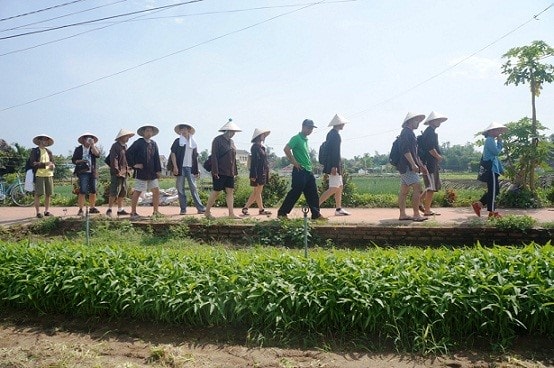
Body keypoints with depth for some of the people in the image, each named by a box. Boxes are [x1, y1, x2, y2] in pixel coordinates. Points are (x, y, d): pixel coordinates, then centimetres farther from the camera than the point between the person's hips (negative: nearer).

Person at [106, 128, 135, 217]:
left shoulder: (125, 146, 18)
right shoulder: (115, 146, -9)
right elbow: (113, 159, -16)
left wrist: (128, 170, 14)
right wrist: (117, 171, -20)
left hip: (124, 173, 9)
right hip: (117, 173, -9)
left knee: (123, 192, 11)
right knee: (114, 192, -9)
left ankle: (120, 210, 17)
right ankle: (109, 209, -1)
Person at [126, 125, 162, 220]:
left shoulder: (153, 144, 11)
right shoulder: (138, 143, -5)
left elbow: (156, 157, 11)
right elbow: (128, 153, -11)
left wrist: (158, 170, 5)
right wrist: (134, 165, -12)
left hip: (152, 173, 6)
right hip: (141, 172, -6)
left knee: (156, 191, 5)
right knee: (137, 192, 0)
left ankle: (155, 211, 16)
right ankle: (133, 213, 10)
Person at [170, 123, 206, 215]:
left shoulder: (193, 143, 14)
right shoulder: (177, 141, 6)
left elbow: (195, 157, 15)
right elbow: (173, 154, -1)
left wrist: (197, 170, 10)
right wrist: (175, 167, -11)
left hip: (190, 168, 1)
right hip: (180, 168, -1)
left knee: (193, 188, -1)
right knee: (180, 189, 2)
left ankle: (200, 208, 1)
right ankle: (183, 209, 9)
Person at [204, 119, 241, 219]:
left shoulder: (231, 141, 14)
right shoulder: (218, 140, -9)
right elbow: (214, 157, -13)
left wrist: (234, 172, 14)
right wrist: (215, 171, -18)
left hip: (230, 173, 7)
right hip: (220, 172, -7)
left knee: (230, 192, 4)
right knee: (216, 192, -1)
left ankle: (231, 213, 6)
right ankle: (207, 211, 12)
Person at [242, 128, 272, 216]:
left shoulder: (261, 146, 15)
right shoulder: (255, 147, -12)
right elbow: (254, 161, -17)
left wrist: (267, 172, 17)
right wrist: (253, 175, -21)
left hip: (263, 172, 10)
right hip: (258, 173, -10)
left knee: (256, 193, 11)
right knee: (257, 192, 1)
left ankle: (245, 208, 15)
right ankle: (261, 209, 9)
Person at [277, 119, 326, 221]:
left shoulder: (306, 140, 17)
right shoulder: (296, 138, -10)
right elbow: (286, 149, -21)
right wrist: (294, 162, -18)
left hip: (308, 171, 9)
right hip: (300, 171, -9)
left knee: (313, 194, 9)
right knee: (294, 193, -5)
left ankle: (316, 214, 15)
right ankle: (282, 213, 4)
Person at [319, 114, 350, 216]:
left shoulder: (332, 133, 17)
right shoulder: (334, 134, -13)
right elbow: (333, 151, -21)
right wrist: (333, 166, -25)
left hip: (335, 164, 11)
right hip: (334, 164, -11)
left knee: (340, 187, 14)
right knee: (334, 188, -11)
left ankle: (338, 209, 18)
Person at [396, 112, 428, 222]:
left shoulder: (410, 133, 23)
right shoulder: (406, 132, -9)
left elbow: (414, 153, 26)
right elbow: (405, 149, -20)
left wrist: (421, 166, 24)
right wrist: (413, 164, -25)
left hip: (405, 167, 10)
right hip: (407, 166, -10)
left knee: (404, 191, 9)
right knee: (417, 188, -12)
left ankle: (402, 214, 11)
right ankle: (416, 215, -11)